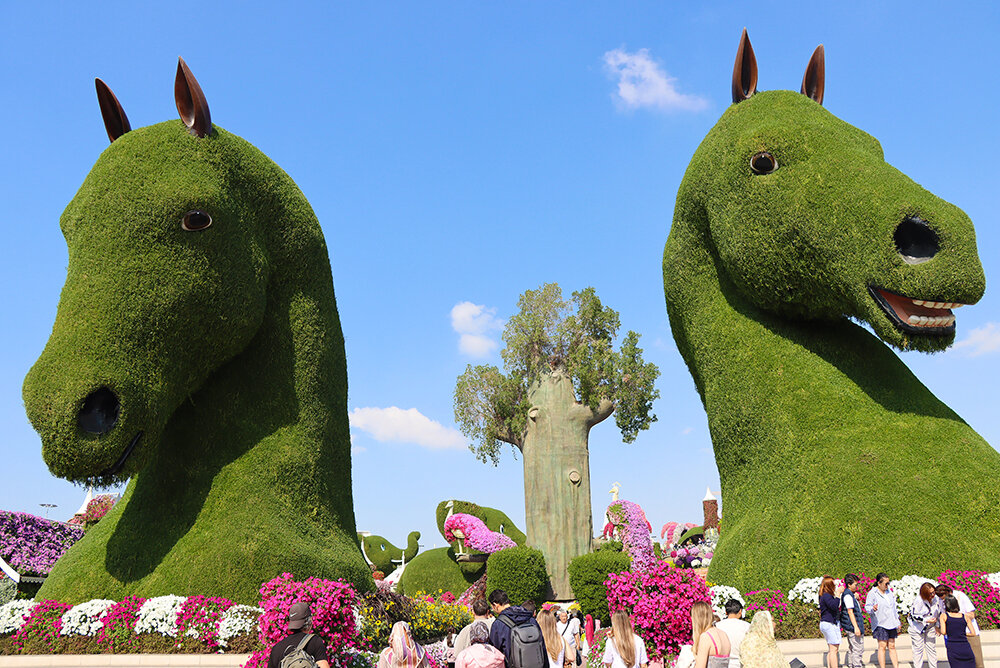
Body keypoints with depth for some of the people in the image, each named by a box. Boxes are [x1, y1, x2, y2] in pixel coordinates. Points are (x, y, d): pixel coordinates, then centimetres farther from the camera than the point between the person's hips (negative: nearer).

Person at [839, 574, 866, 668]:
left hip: (849, 628, 10)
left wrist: (857, 599, 4)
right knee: (858, 649, -9)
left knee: (851, 649, 15)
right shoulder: (848, 595, -16)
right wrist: (856, 627, -24)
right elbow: (850, 611, -21)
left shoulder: (851, 594, 15)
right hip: (852, 626, -10)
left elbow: (859, 607, 25)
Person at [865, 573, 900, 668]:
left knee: (892, 646, 8)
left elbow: (894, 607, 22)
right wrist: (873, 609, -32)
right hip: (880, 624, -6)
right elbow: (867, 607, -9)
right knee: (882, 646, -5)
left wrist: (897, 622, 22)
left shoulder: (888, 592, 14)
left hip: (891, 624, 6)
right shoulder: (872, 593, -7)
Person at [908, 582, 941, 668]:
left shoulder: (936, 598, -11)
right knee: (918, 649, 1)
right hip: (917, 627, -5)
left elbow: (940, 612, 6)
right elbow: (915, 616, -20)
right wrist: (927, 620, -29)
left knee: (931, 648, 10)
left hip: (930, 628, 5)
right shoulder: (918, 600, -27)